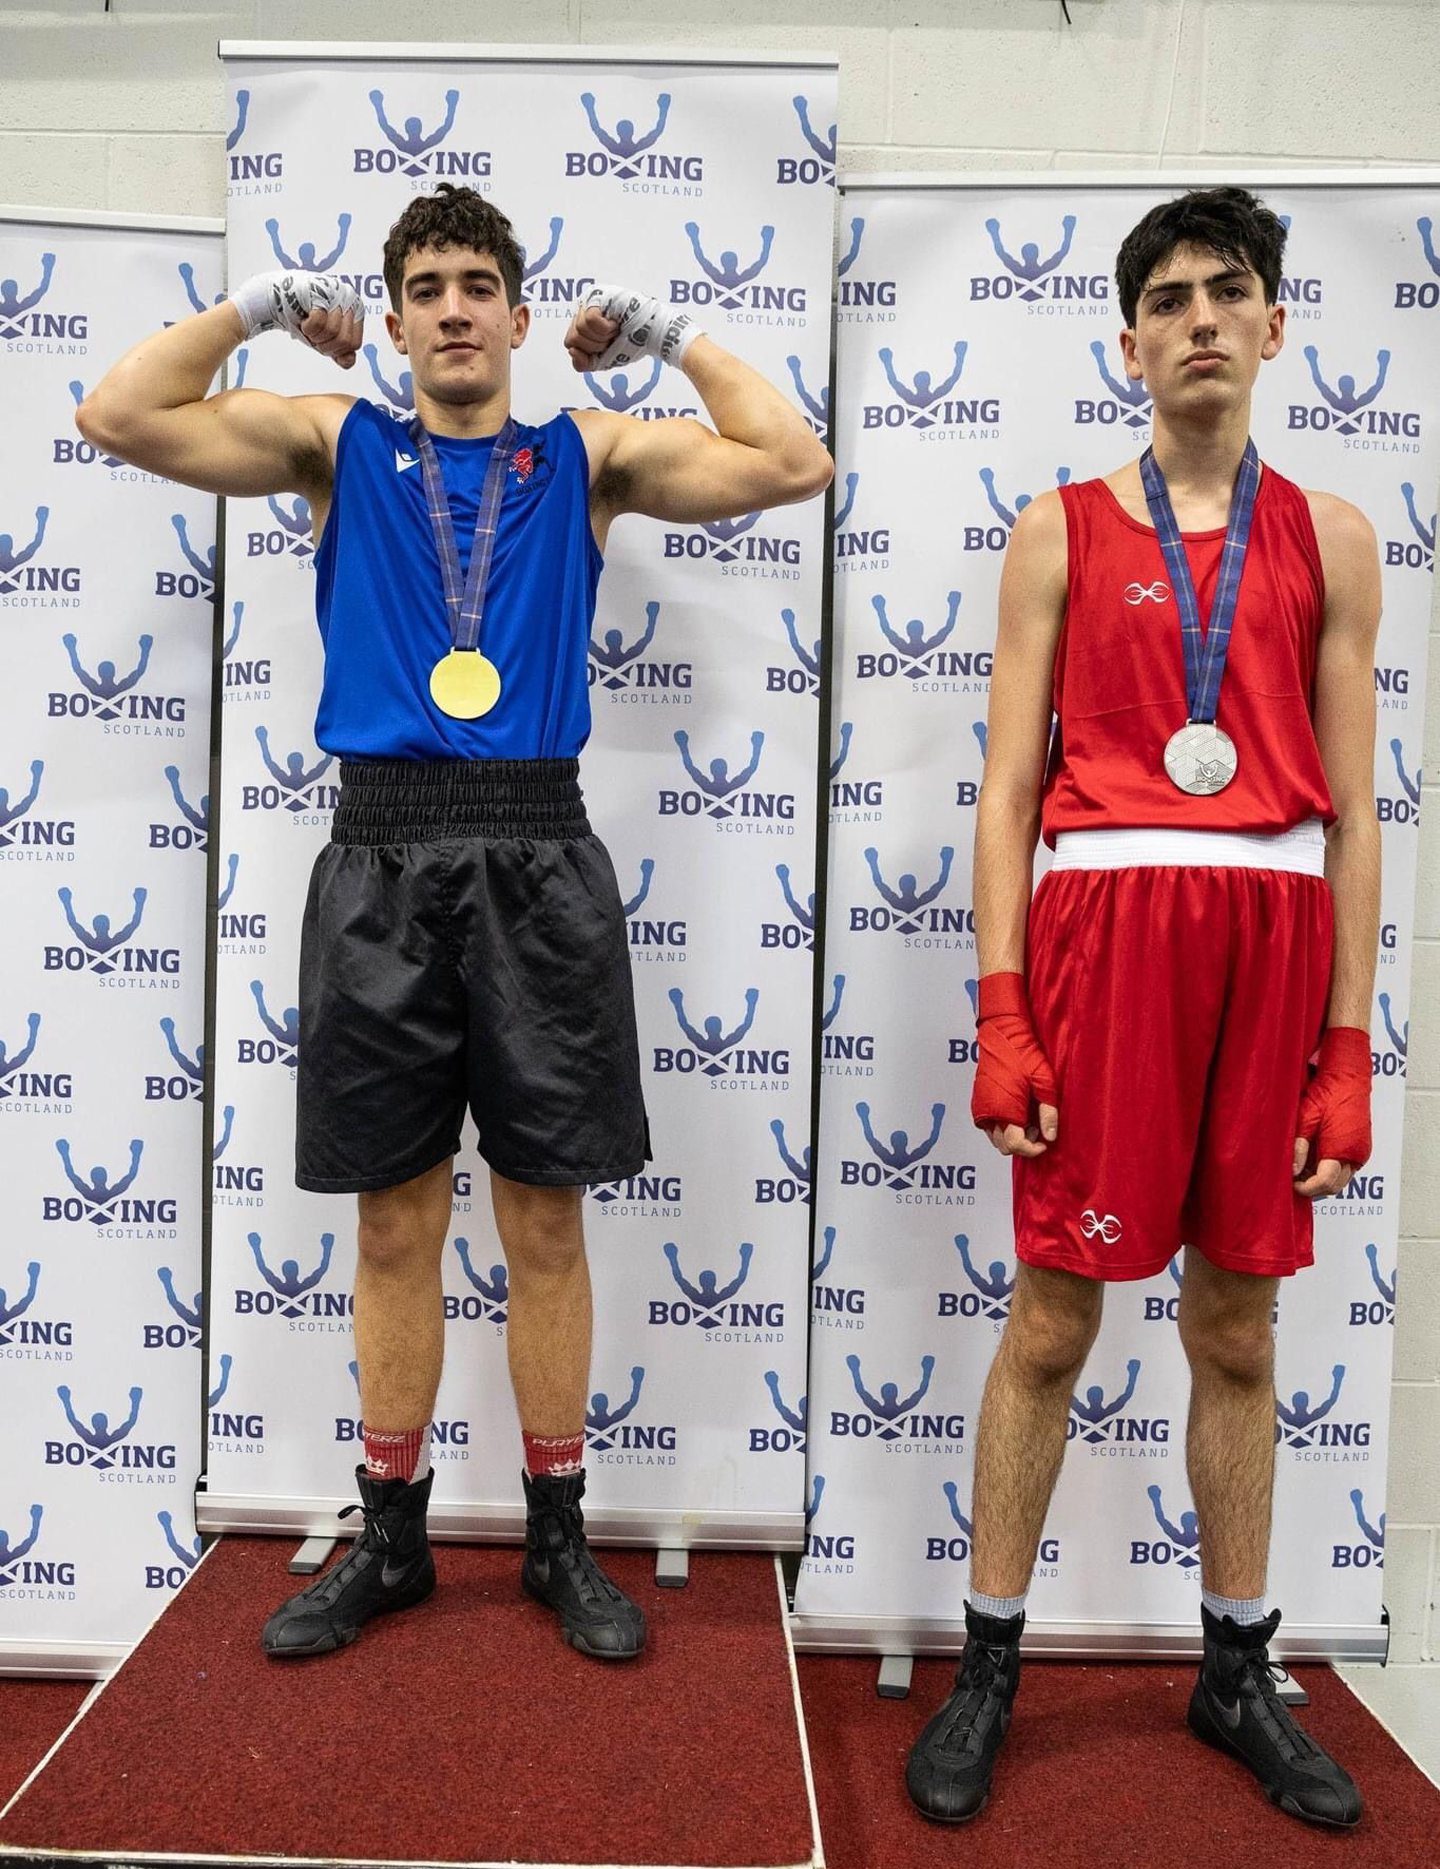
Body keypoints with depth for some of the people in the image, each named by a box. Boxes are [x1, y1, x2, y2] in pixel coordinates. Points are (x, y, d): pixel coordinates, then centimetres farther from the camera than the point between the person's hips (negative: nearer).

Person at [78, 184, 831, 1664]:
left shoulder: (588, 453, 11)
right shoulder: (336, 443, 13)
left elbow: (794, 466, 3)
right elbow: (117, 417, 5)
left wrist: (673, 337, 10)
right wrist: (259, 306, 9)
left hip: (540, 860, 0)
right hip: (380, 858, 1)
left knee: (546, 1218, 5)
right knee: (394, 1221, 8)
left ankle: (559, 1537, 22)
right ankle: (390, 1537, 26)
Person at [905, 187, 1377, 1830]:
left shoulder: (1329, 539, 13)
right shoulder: (1061, 533, 8)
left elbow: (1352, 811, 9)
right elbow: (1008, 788, 2)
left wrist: (1348, 1047, 3)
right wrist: (999, 1013, -7)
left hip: (1275, 936, 2)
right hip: (1102, 923, -2)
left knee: (1237, 1333, 12)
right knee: (1051, 1325, 4)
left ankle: (1237, 1671, 30)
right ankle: (987, 1664, 22)